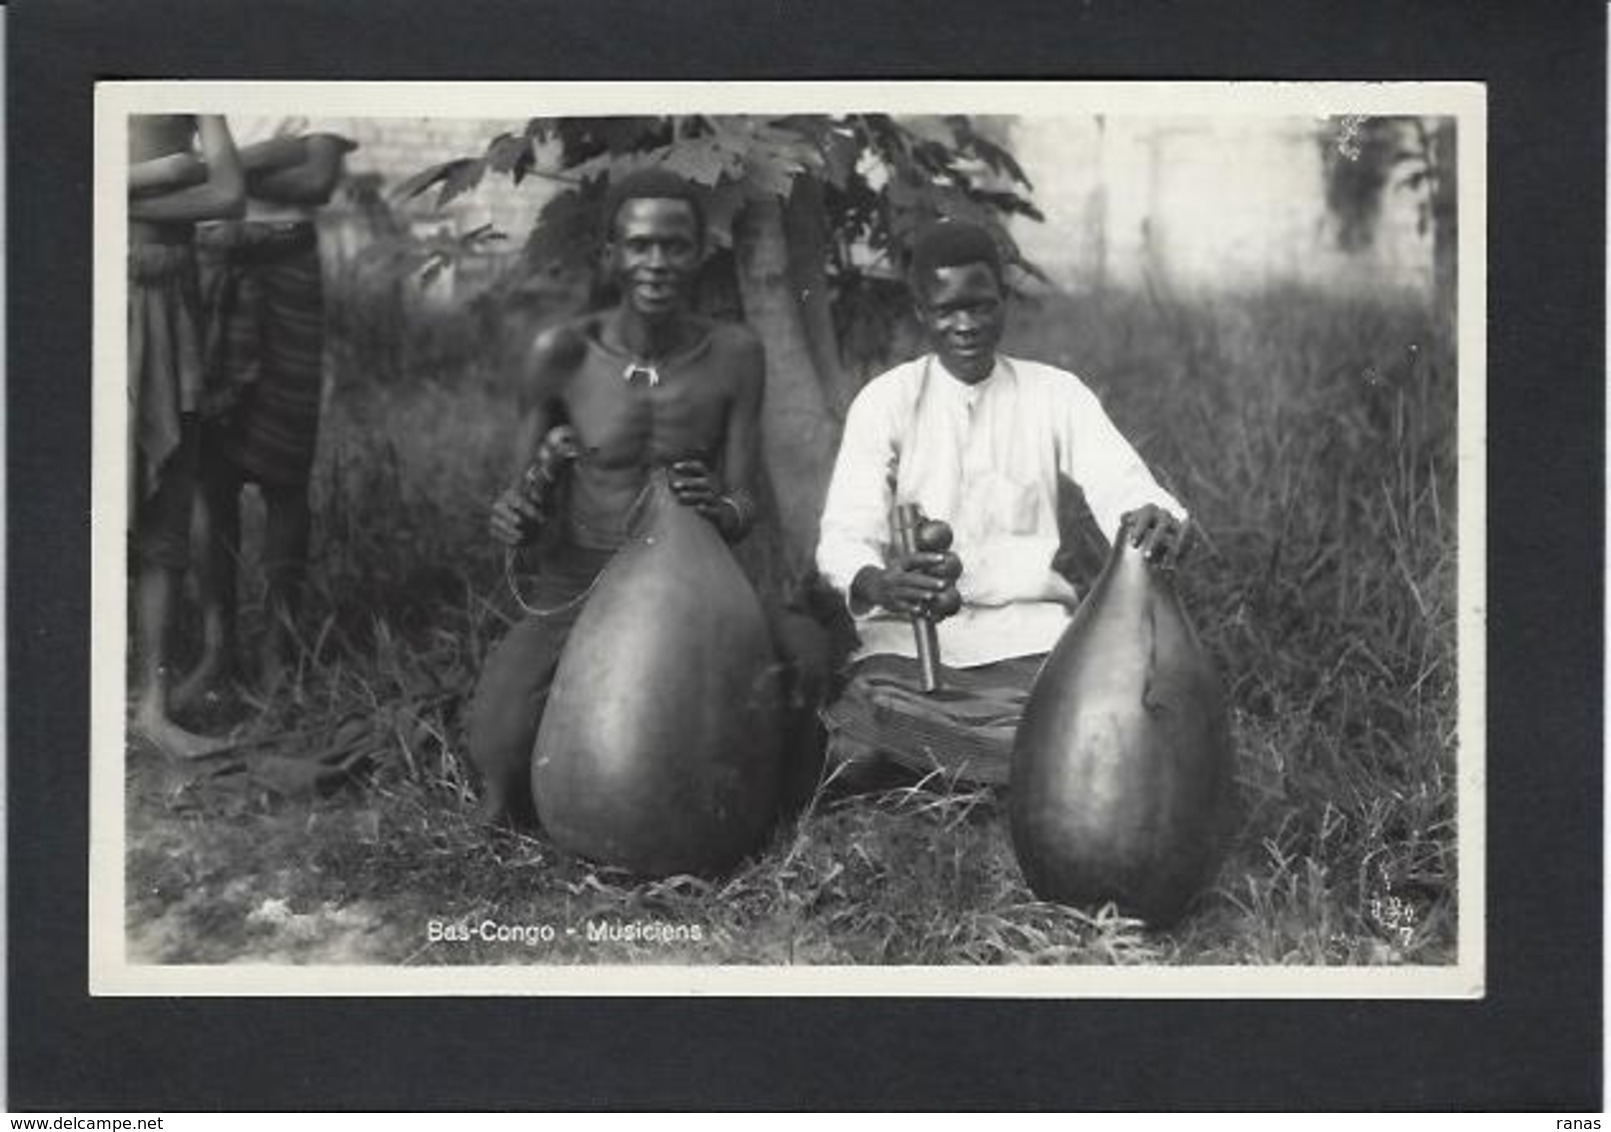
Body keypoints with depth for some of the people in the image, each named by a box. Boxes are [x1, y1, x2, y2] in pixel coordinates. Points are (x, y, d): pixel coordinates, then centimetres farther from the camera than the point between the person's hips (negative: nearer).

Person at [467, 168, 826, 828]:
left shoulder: (734, 355, -1)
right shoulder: (562, 355, -6)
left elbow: (743, 506, 0)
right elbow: (526, 493, 3)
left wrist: (720, 509, -25)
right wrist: (515, 517, -22)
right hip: (573, 593, -1)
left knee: (801, 651, -30)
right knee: (500, 753, -28)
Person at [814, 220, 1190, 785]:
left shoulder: (1056, 395, 9)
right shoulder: (886, 400, 4)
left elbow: (1123, 486, -6)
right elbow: (844, 535, -7)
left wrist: (1156, 521, -33)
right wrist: (877, 584, -33)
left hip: (1028, 636, 1)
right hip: (908, 636, -1)